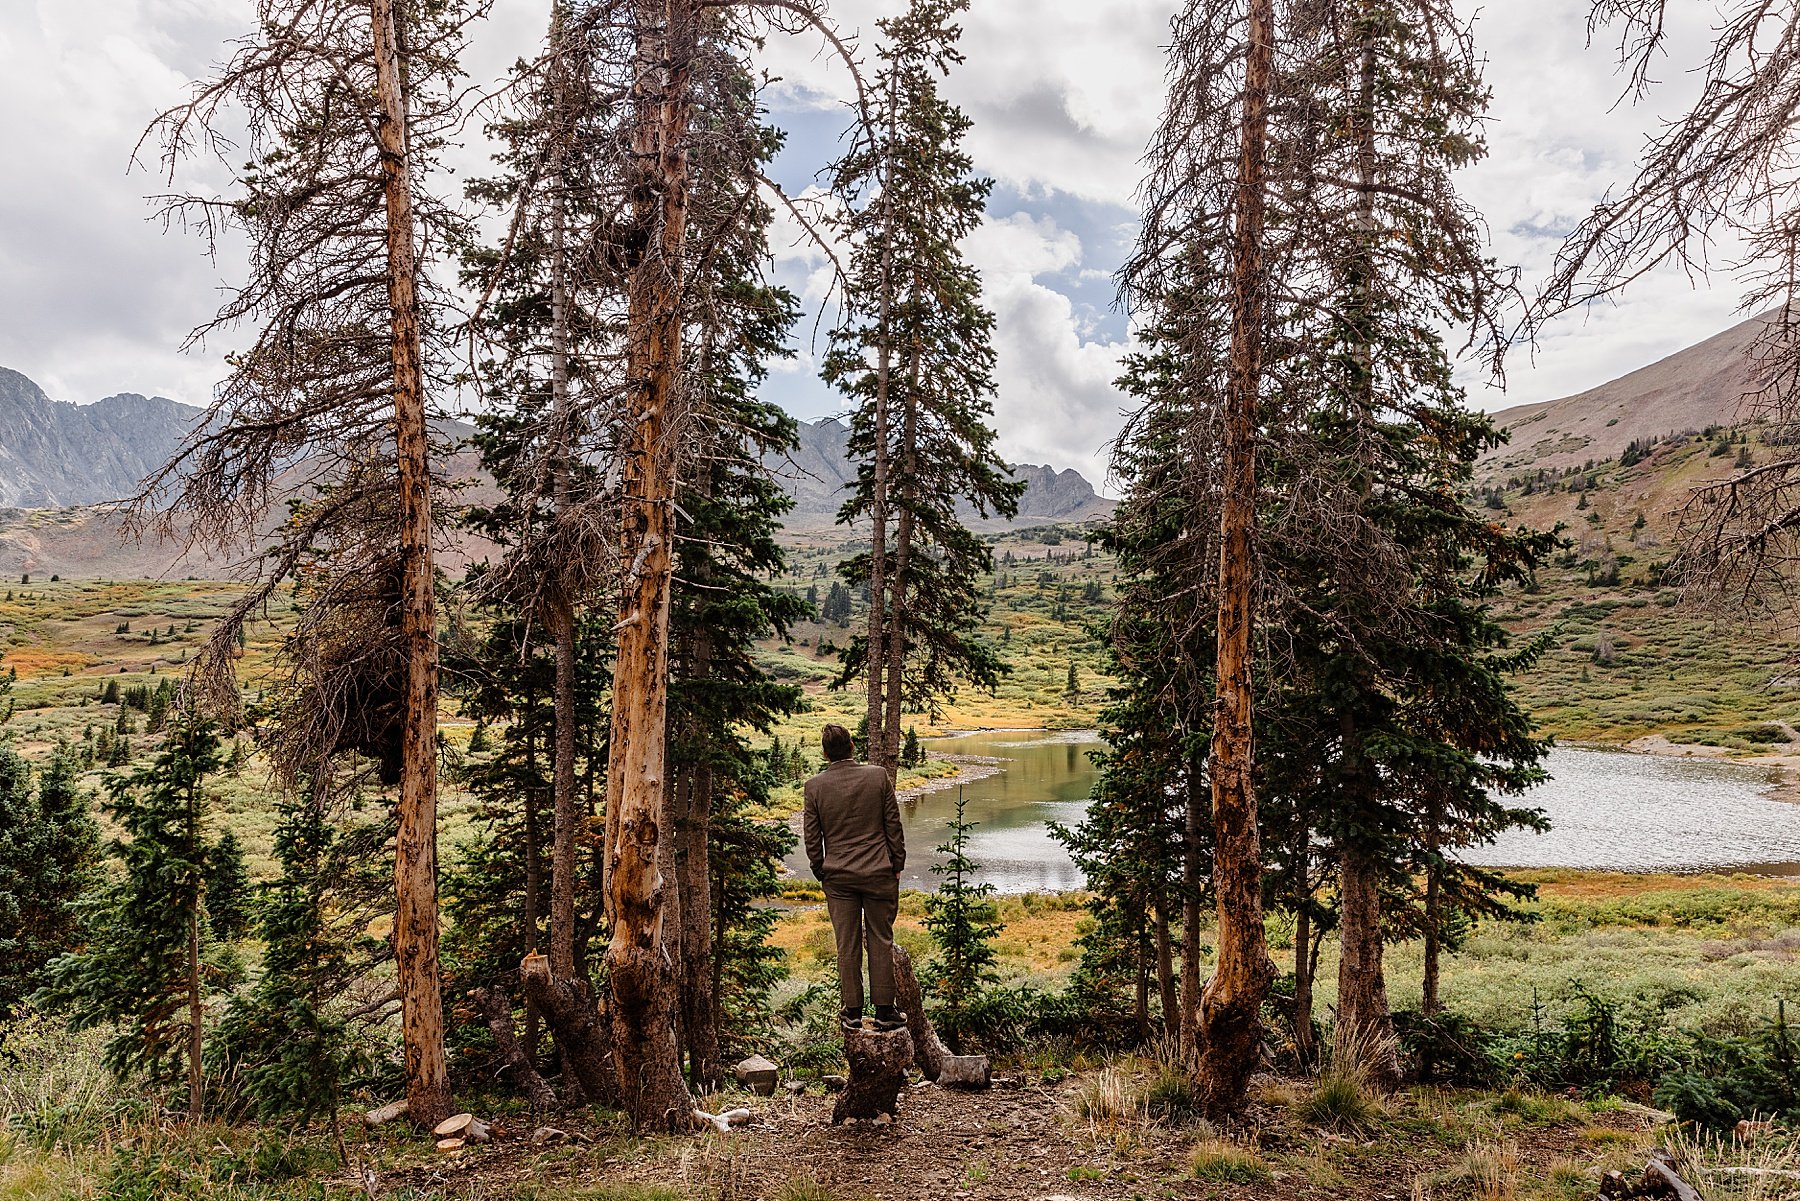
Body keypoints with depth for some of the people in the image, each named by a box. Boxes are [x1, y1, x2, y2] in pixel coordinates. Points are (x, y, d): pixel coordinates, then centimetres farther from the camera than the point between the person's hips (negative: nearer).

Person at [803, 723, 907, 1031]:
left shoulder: (815, 786, -6)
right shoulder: (878, 775, -7)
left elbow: (812, 838, 1)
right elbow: (893, 824, -2)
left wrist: (821, 873, 14)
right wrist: (897, 864, 9)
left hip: (838, 878, 1)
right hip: (879, 873, 0)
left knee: (847, 946, 9)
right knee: (880, 942, 8)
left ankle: (853, 1012, 17)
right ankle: (884, 1011, 14)